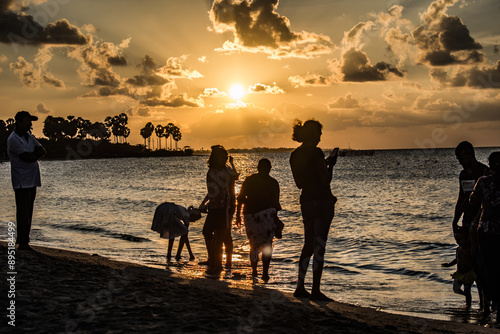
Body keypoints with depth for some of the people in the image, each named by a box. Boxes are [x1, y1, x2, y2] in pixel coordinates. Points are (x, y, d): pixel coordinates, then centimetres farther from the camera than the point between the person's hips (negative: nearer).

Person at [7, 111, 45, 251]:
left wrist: (33, 155, -10)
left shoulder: (29, 137, 16)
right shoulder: (14, 139, -12)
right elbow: (28, 158, -19)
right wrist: (36, 154, -1)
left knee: (28, 212, 10)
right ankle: (23, 243, -6)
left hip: (31, 180, 8)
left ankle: (24, 241, 15)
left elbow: (42, 151, 10)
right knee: (23, 212, -8)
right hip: (22, 181, -8)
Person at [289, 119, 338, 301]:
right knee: (319, 246, -4)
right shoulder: (315, 152, -13)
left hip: (306, 202, 7)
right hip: (322, 201, -7)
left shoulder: (294, 155, 10)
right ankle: (315, 290, -3)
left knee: (308, 245, 16)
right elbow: (326, 181, -14)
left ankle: (300, 287, 18)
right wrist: (331, 165, 3)